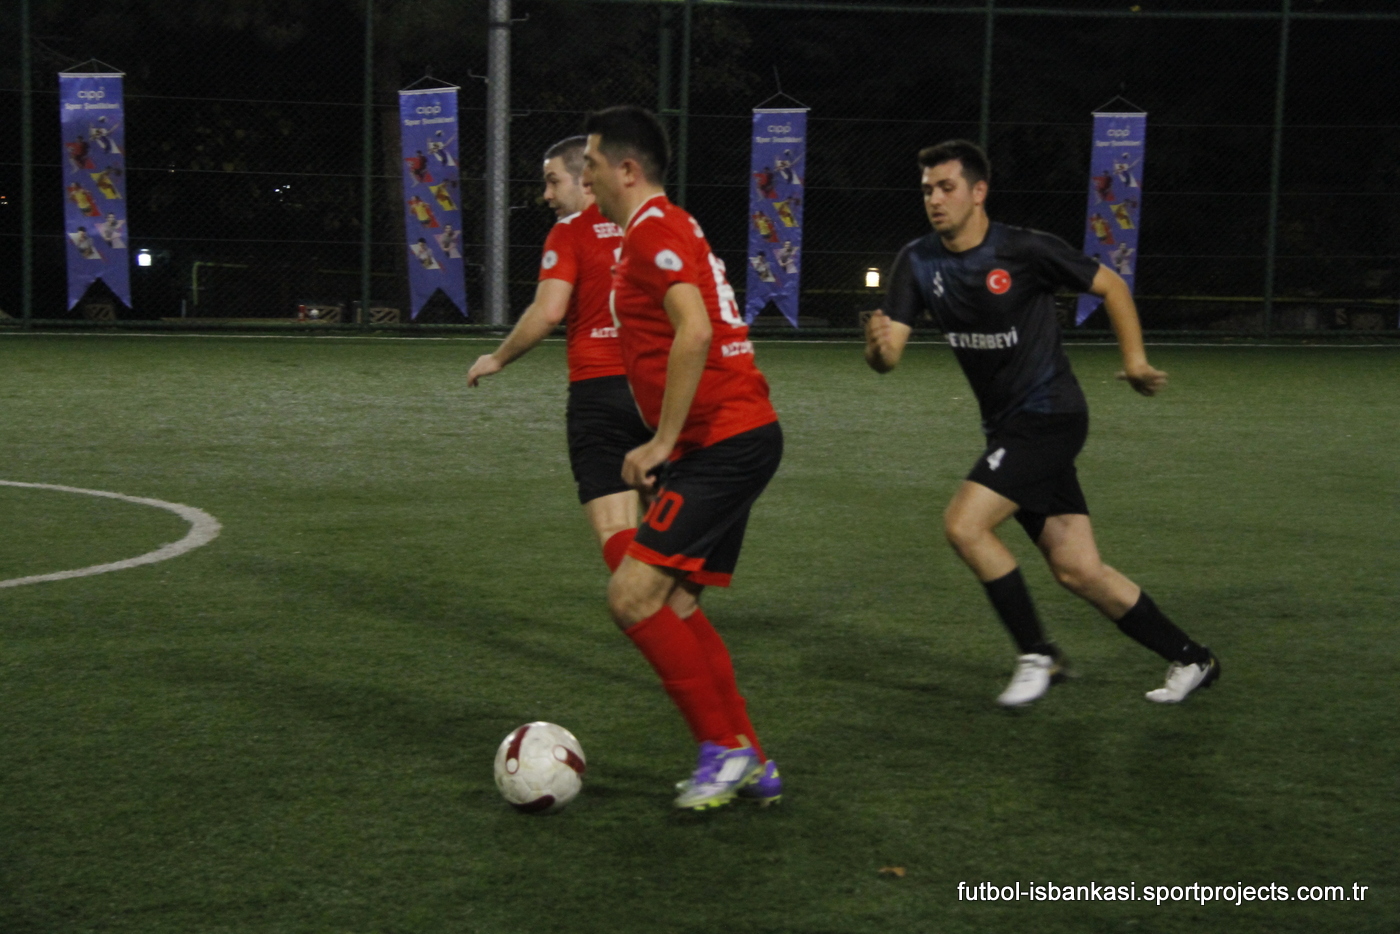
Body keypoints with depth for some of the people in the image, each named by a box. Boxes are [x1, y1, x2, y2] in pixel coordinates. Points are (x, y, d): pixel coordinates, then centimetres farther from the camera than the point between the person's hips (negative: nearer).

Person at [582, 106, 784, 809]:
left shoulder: (654, 230, -11)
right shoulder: (666, 229, 22)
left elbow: (694, 334, -25)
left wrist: (662, 442, -19)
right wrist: (660, 448, 21)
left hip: (724, 444, -11)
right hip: (735, 438, 11)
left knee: (632, 596, -13)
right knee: (675, 606, 12)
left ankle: (725, 748, -5)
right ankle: (749, 766, 16)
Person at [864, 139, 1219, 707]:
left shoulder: (1024, 251, -14)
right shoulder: (918, 262, 1)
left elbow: (1110, 285, 0)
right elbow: (888, 356, -7)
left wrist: (1135, 359, -6)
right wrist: (878, 347, -30)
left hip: (1048, 416, -6)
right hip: (1008, 426, 6)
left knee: (963, 525, -19)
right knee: (1077, 569, 5)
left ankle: (1037, 656, -2)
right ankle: (1188, 659, 20)